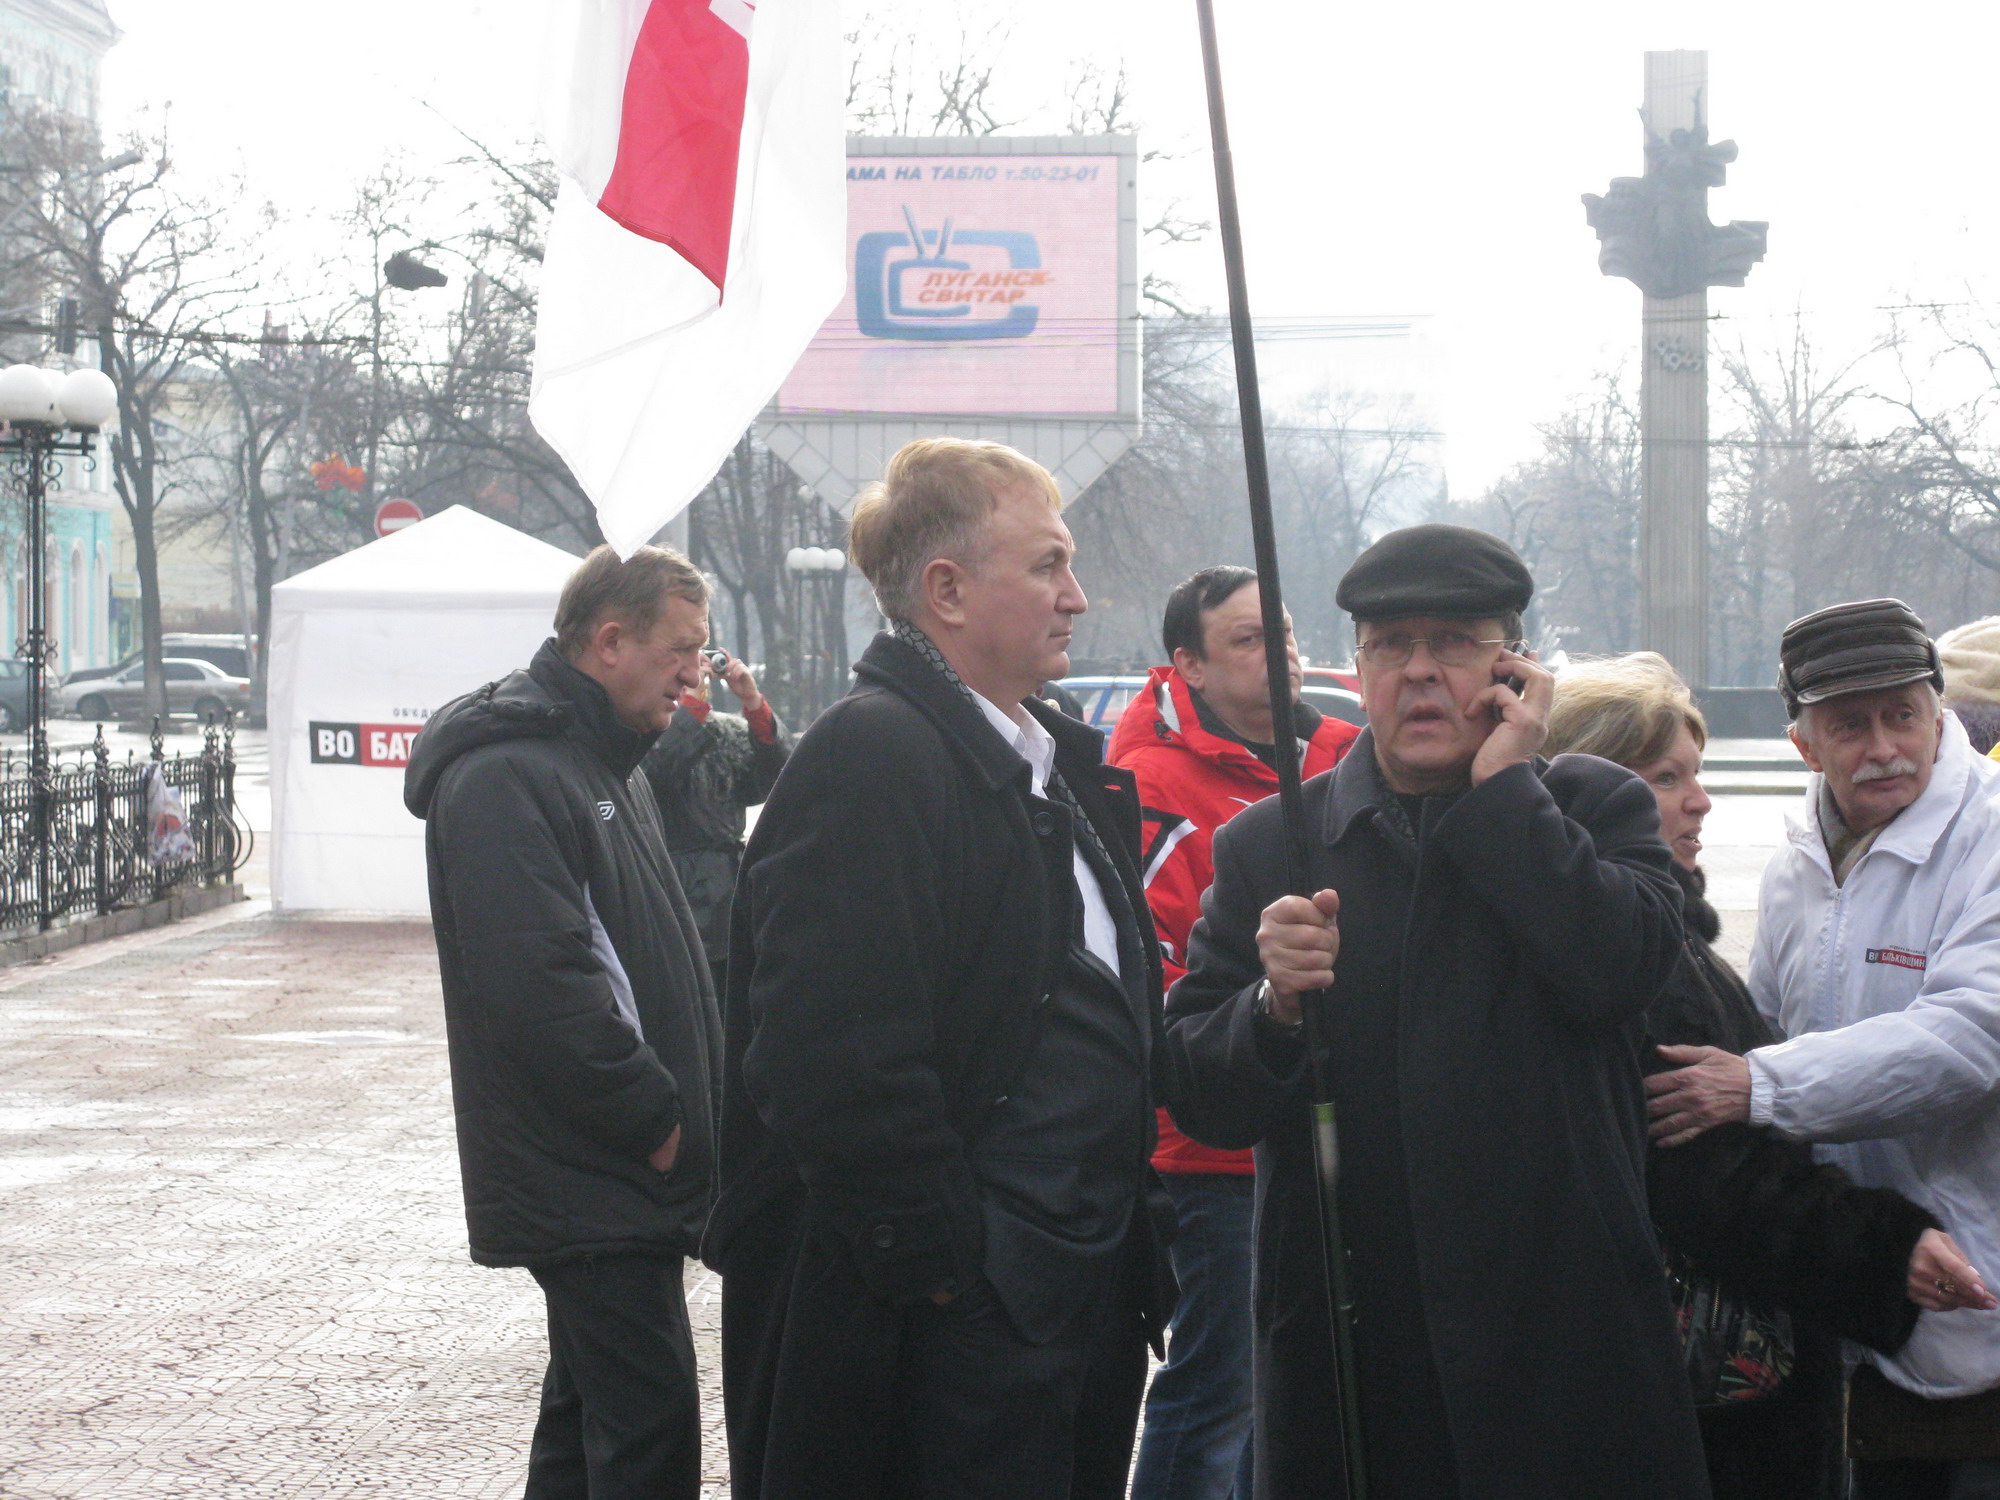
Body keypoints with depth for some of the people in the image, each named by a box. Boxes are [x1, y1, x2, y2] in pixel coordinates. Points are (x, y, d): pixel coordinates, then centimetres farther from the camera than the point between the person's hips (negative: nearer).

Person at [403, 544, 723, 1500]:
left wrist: (684, 1107, 14)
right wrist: (654, 1116, -17)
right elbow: (541, 985, -24)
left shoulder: (604, 763, 18)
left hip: (611, 1173, 10)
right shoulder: (506, 776, -16)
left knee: (590, 1413, 16)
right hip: (589, 1181, -10)